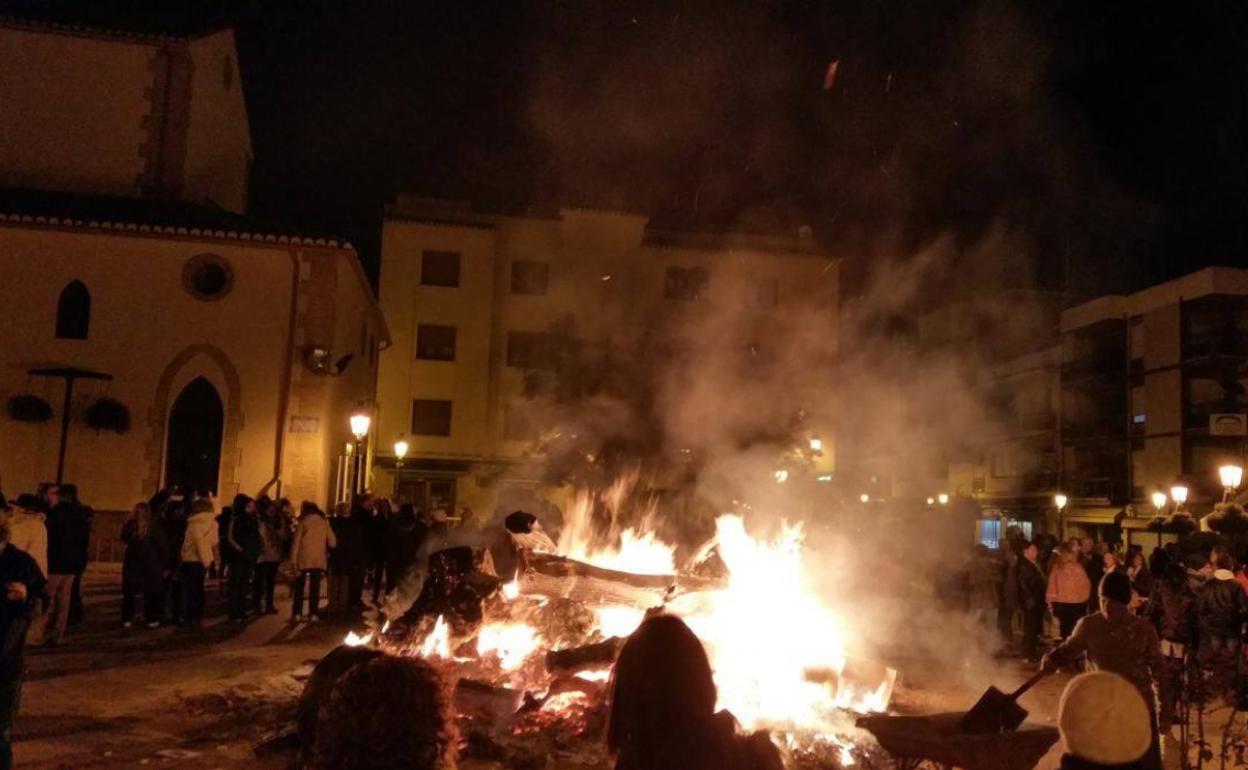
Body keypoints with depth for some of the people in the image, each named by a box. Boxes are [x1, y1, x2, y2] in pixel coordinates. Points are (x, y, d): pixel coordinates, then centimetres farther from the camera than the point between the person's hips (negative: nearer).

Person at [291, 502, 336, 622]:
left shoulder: (302, 523, -4)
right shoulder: (324, 523, 4)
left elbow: (296, 544, -7)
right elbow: (332, 542, 3)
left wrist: (294, 562, -5)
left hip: (303, 560, -2)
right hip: (319, 560, 2)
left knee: (299, 587, 8)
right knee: (315, 588, 6)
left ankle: (297, 613, 3)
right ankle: (313, 613, 1)